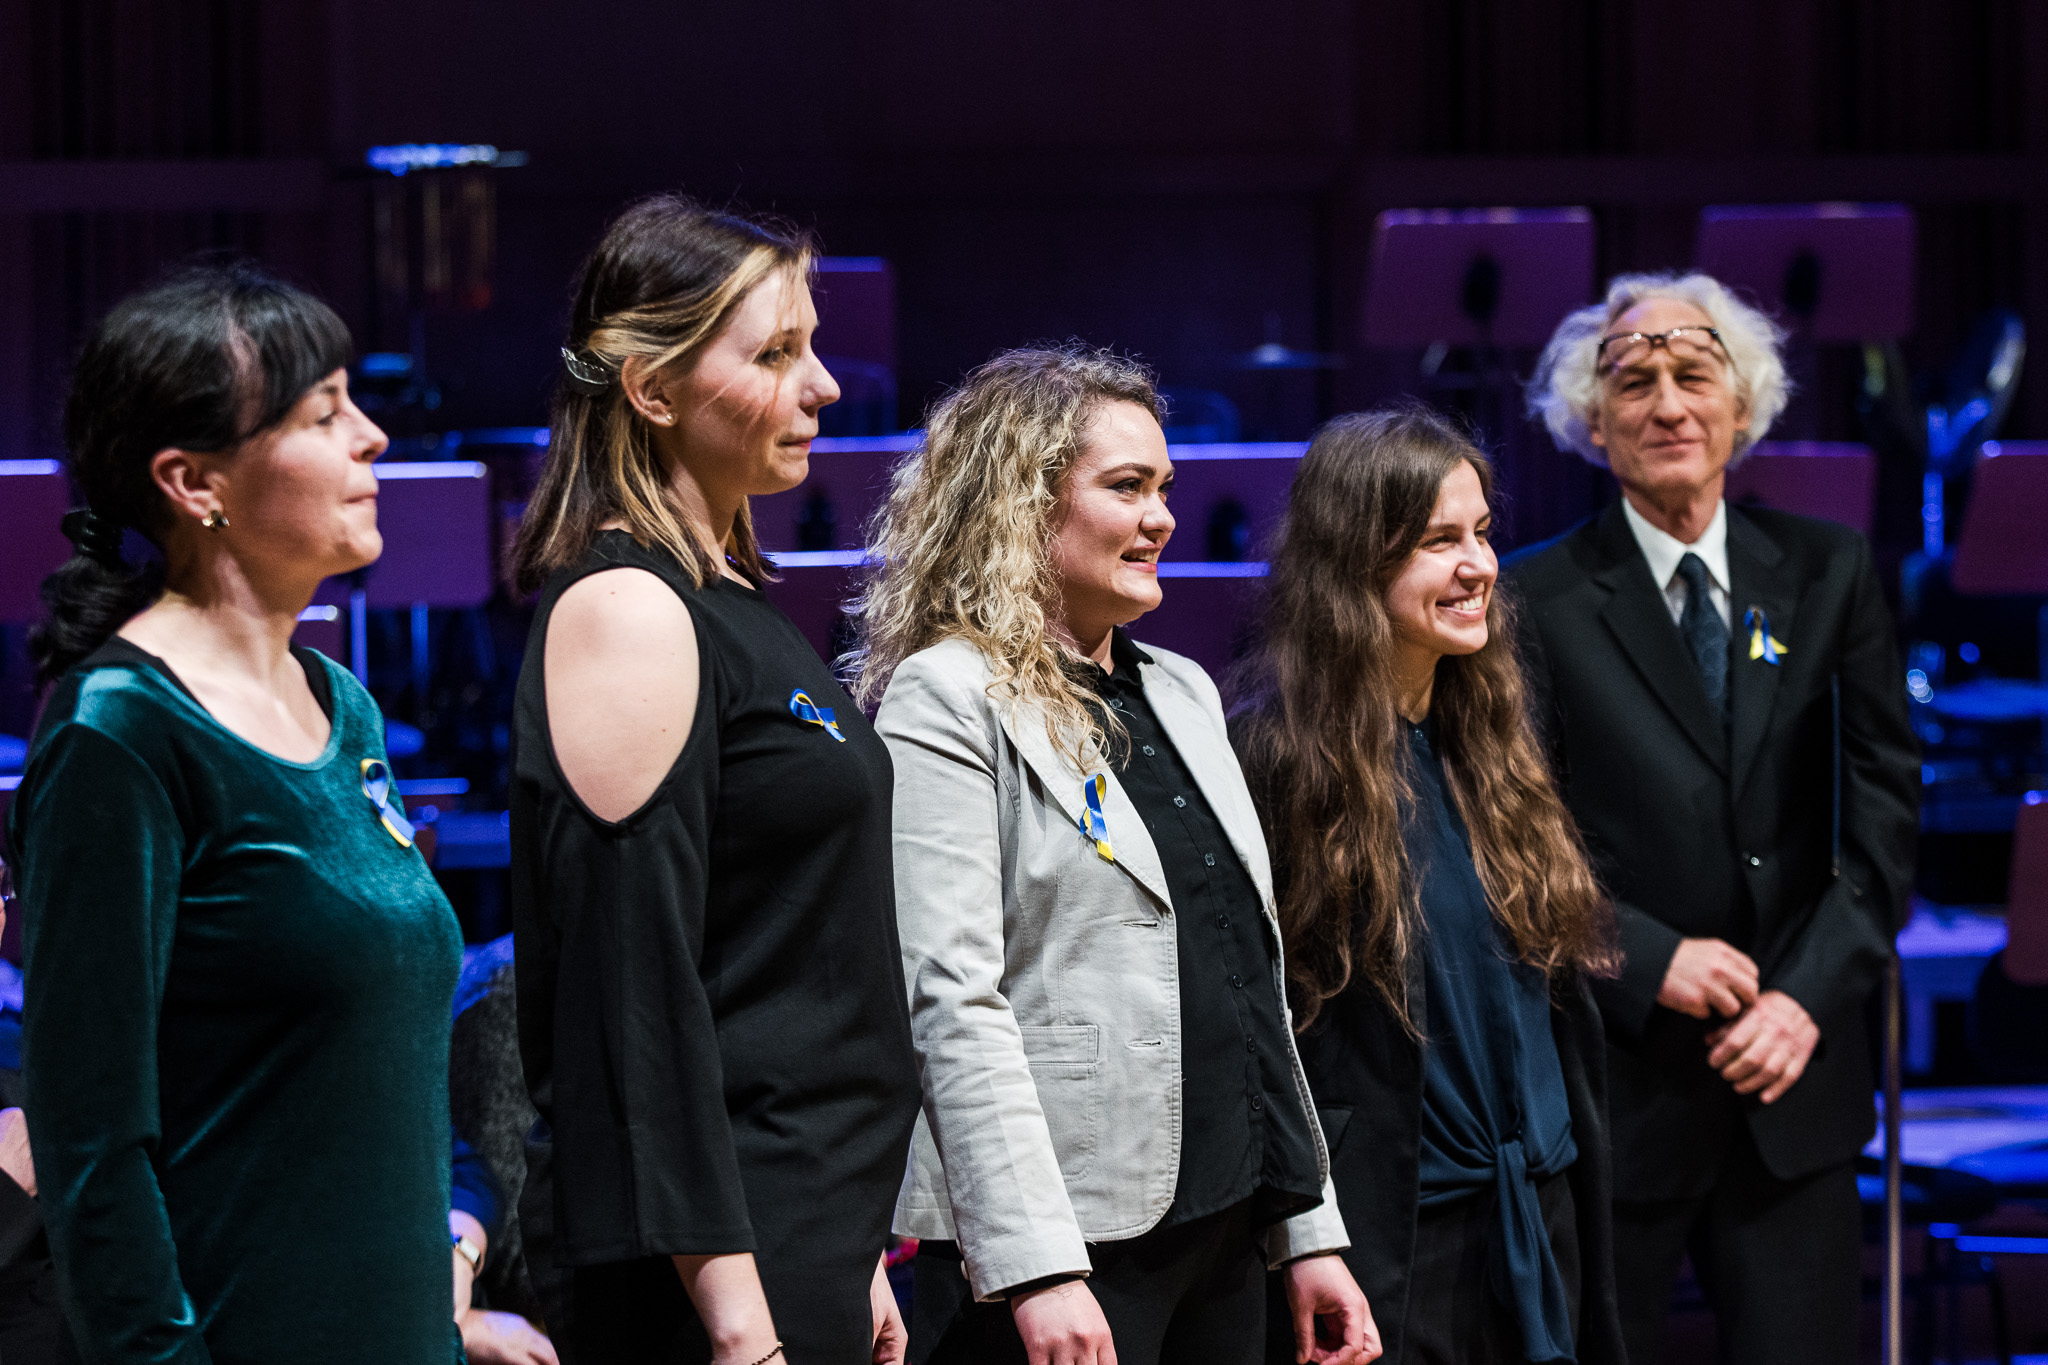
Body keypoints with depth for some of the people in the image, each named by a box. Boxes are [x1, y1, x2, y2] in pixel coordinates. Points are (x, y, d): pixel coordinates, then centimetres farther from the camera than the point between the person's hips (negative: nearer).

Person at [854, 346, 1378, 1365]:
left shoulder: (1183, 692, 17)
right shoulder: (947, 702, -7)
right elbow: (953, 1002, -16)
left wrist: (1310, 1231, 15)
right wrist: (1038, 1270, -23)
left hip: (1225, 1233, 7)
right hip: (1075, 1244, -7)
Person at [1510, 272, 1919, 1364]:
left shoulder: (1829, 574, 6)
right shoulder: (1541, 599, -3)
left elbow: (1884, 804, 4)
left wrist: (1812, 995, -6)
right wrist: (1648, 962, -15)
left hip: (1793, 1076, 2)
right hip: (1616, 1074, -2)